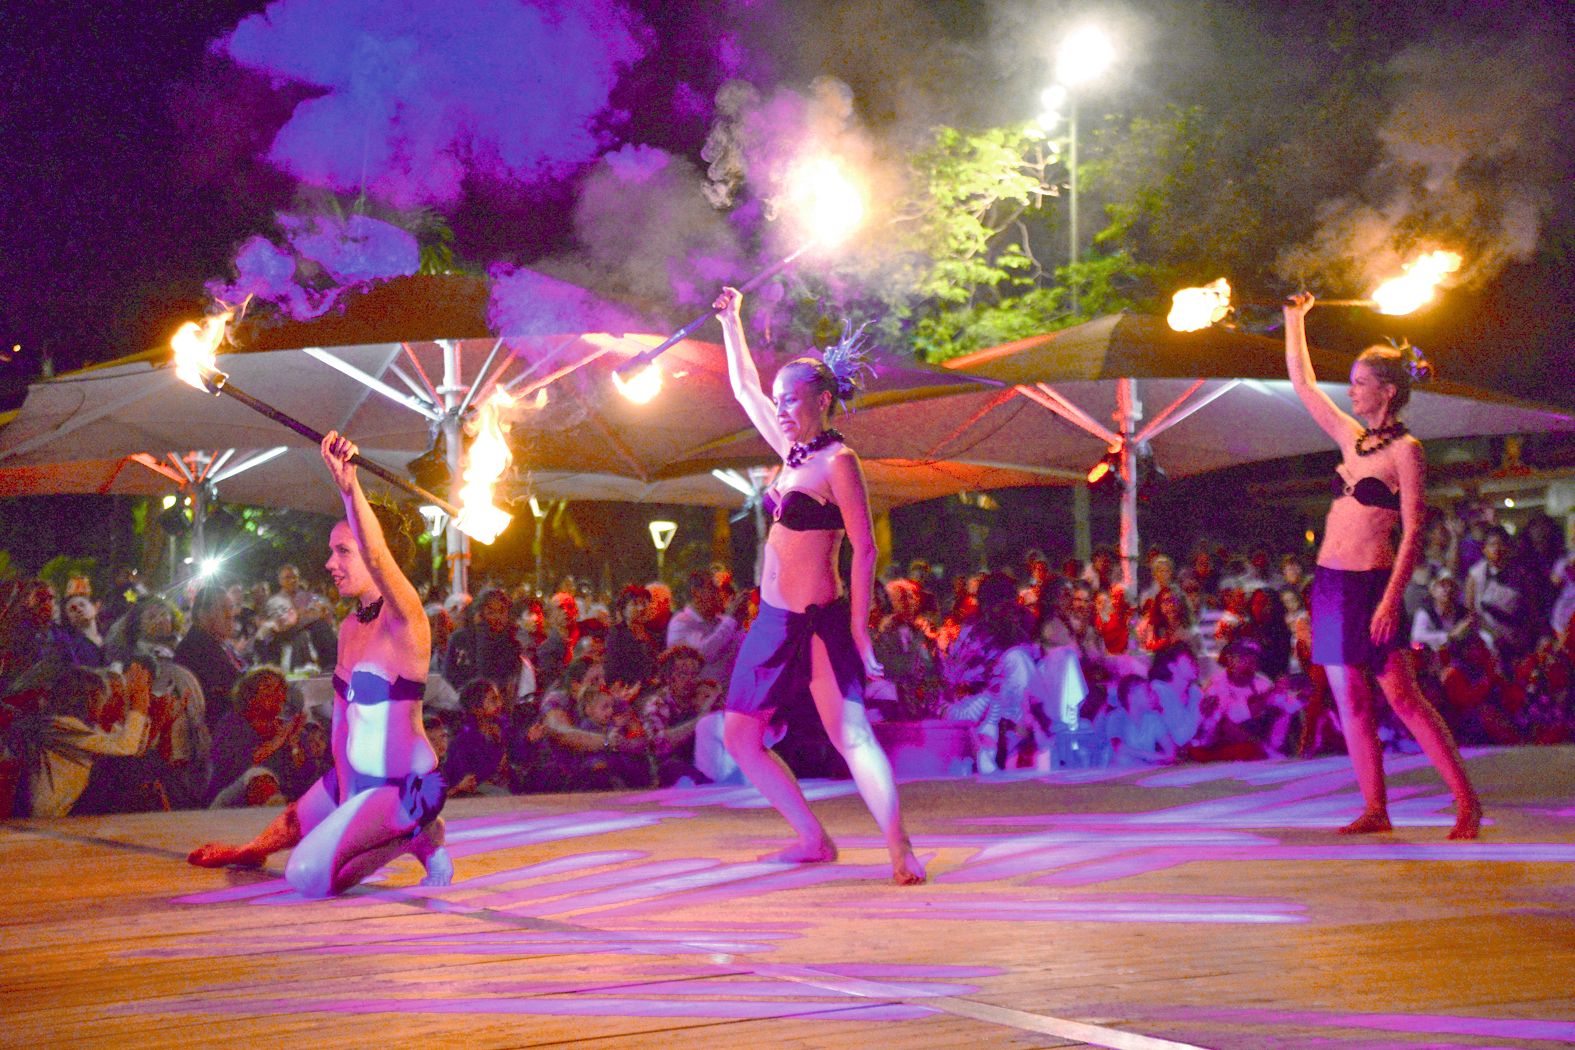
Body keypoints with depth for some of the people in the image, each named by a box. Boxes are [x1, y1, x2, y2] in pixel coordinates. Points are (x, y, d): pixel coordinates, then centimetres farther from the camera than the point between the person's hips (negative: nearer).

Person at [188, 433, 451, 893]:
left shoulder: (404, 620, -17)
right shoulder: (350, 627, 10)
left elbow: (376, 554, -38)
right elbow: (342, 717, 12)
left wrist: (350, 487, -52)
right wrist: (345, 794, 7)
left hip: (401, 784, -9)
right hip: (354, 776, 9)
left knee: (306, 876, -20)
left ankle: (418, 836, -5)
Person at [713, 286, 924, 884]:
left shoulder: (837, 462, -12)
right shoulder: (792, 450, 10)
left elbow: (864, 548, -14)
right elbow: (744, 389, 26)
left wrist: (859, 628, -18)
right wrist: (731, 323, 29)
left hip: (819, 622, -9)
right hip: (774, 620, 9)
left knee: (851, 736, -18)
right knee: (740, 738, 12)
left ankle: (901, 852, -25)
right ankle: (814, 840, 17)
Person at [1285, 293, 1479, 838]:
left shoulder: (1405, 450, -8)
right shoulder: (1352, 438, 12)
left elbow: (1413, 532, -13)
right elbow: (1303, 384, 24)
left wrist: (1391, 600, -20)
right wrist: (1295, 320, 27)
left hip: (1371, 584, -7)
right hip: (1330, 583, 7)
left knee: (1402, 696, -8)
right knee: (1350, 702, 4)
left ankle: (1467, 801, -4)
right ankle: (1375, 810, 7)